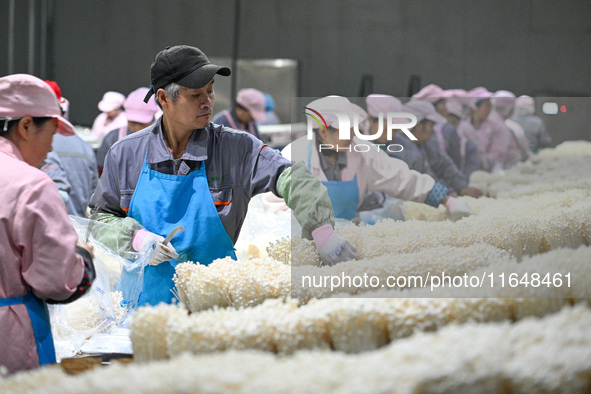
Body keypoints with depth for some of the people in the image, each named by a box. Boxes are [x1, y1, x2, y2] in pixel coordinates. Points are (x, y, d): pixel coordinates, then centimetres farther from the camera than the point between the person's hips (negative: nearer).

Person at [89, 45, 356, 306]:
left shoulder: (236, 148, -2)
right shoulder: (125, 154, 3)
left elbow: (289, 177, -14)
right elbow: (98, 218, 11)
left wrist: (322, 230, -30)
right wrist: (136, 238, -9)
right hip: (147, 298, 0)